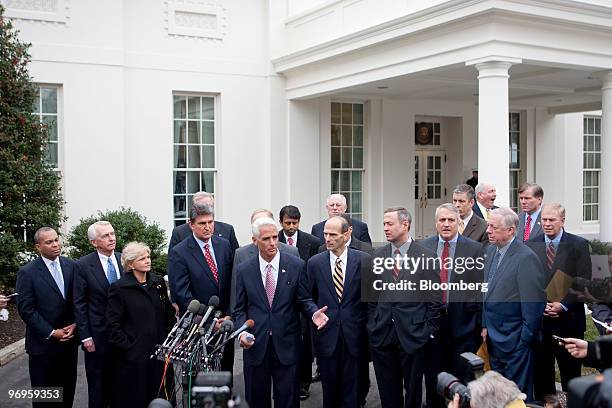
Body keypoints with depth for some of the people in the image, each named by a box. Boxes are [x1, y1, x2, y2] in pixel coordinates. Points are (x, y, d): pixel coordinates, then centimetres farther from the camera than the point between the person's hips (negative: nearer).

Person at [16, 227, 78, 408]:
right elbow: (26, 309, -12)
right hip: (43, 344, -3)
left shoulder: (71, 266, 2)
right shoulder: (27, 272, -9)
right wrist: (51, 333, -14)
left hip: (69, 340, 4)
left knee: (67, 392, 13)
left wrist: (75, 324, -8)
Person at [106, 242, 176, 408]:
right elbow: (113, 325, -7)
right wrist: (127, 347, -12)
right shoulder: (119, 288, -5)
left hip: (160, 351, 5)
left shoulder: (158, 283, 9)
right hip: (133, 356, -4)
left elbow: (169, 314, 16)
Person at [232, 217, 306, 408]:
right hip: (255, 344, 1)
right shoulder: (243, 270, 3)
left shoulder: (296, 266, -1)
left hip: (286, 344, -1)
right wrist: (242, 332, -7)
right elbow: (239, 308, 8)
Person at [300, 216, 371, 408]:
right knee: (329, 390, 11)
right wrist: (314, 312, -12)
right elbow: (306, 297, 7)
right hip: (326, 334, 1)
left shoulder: (364, 260, -2)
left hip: (354, 336, -1)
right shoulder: (314, 263, 2)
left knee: (352, 393, 5)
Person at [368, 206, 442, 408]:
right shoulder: (378, 255, 6)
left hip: (412, 335, -3)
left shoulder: (426, 256, -5)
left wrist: (429, 330, -4)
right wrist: (372, 324, 7)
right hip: (382, 334, 3)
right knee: (387, 391, 11)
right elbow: (371, 295, 11)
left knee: (413, 390, 9)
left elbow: (435, 298, -3)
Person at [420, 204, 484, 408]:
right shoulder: (423, 247, 4)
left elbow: (481, 289, -4)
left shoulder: (475, 249, -3)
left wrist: (481, 324, -6)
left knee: (461, 375, 8)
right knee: (433, 379, 12)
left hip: (463, 322, -2)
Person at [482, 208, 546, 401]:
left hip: (515, 341, -8)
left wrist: (526, 339, -14)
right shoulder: (491, 251, 7)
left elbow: (534, 304, -18)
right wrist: (485, 325, 12)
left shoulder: (526, 258, -18)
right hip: (494, 338, 8)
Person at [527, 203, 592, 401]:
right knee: (540, 370, 9)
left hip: (568, 318, -2)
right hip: (538, 317, 2)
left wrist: (563, 305, -13)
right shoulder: (530, 245, 6)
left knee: (570, 369, 4)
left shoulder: (579, 245, -1)